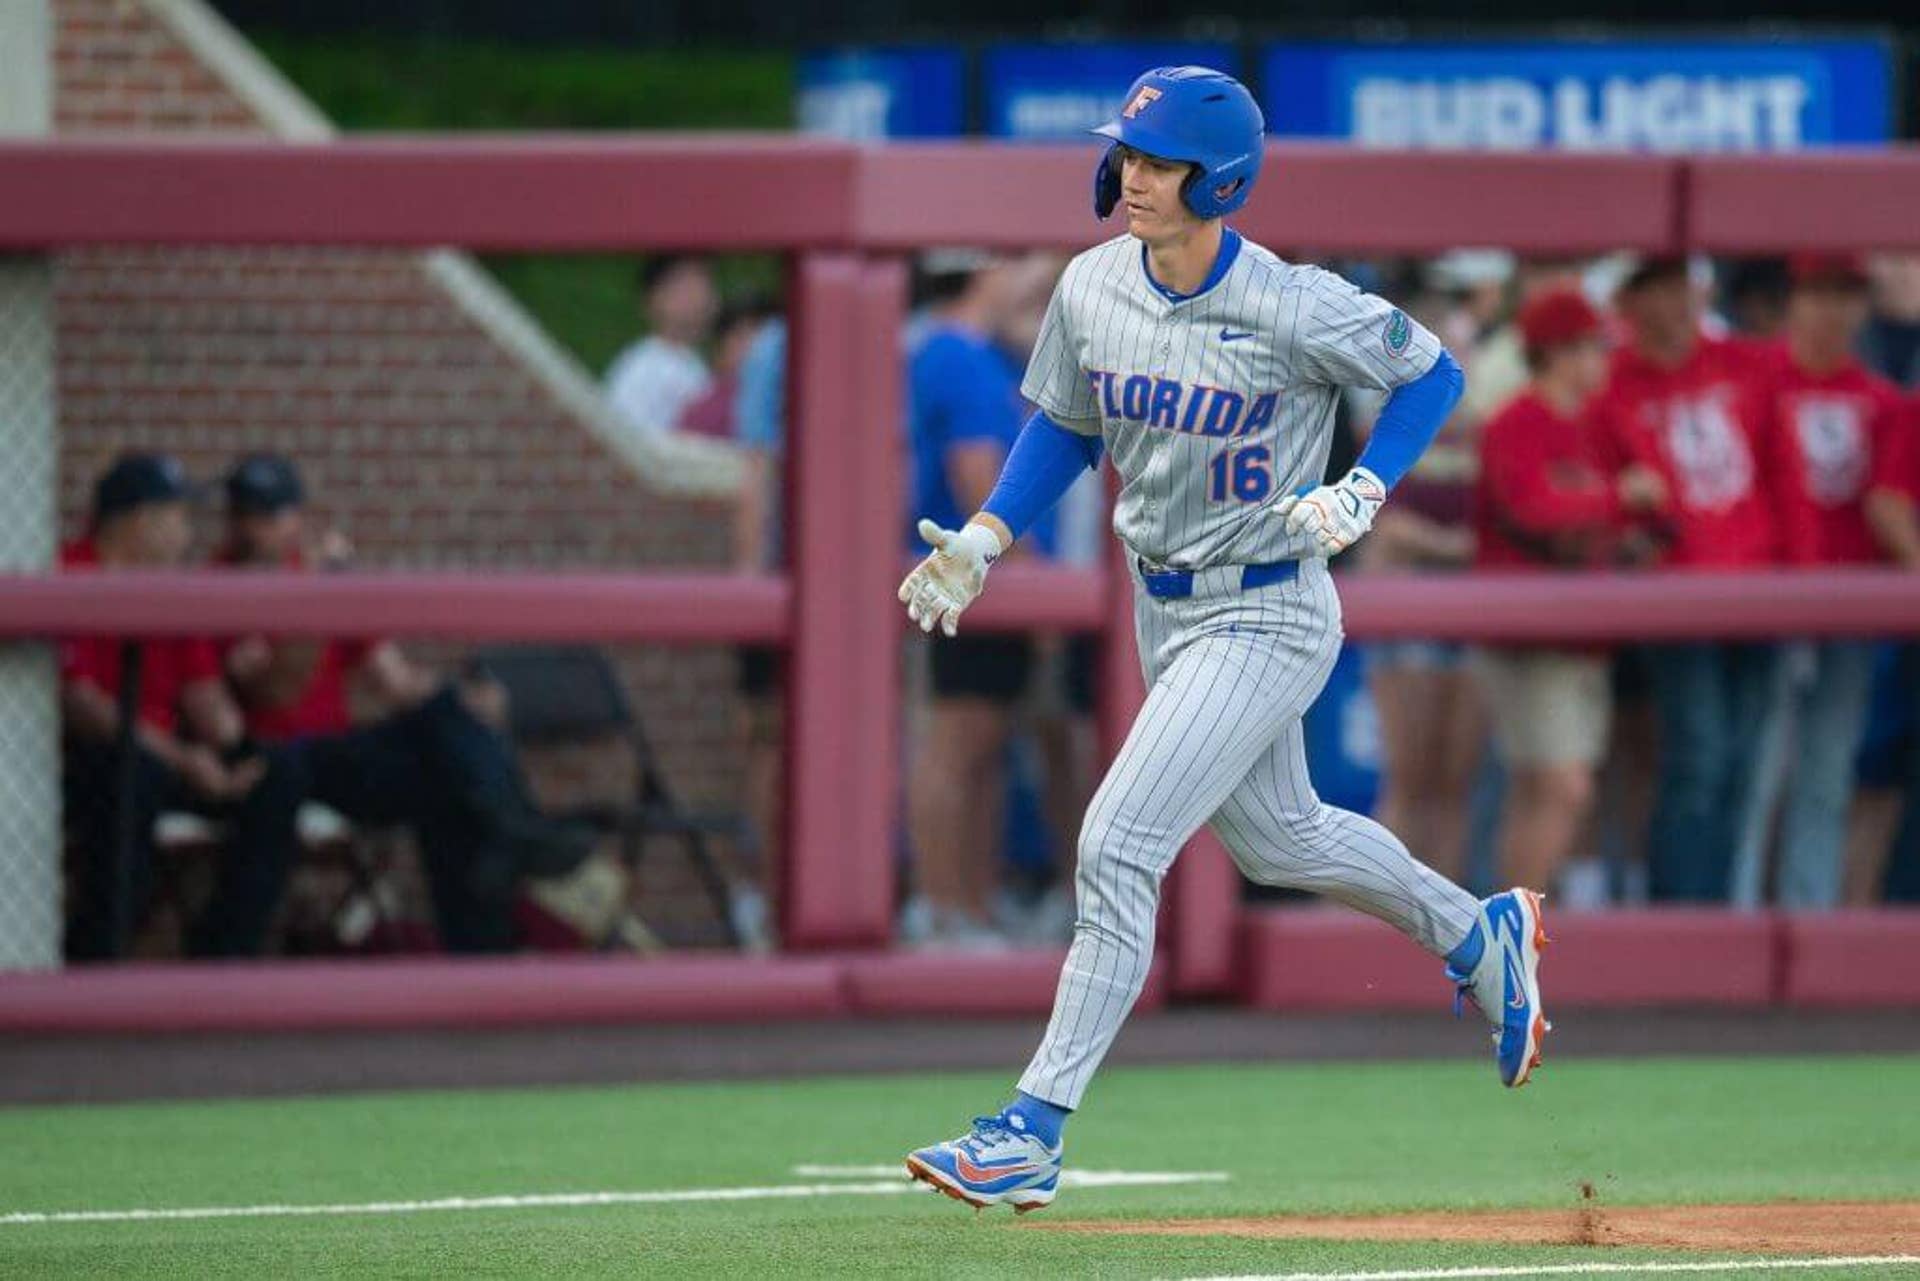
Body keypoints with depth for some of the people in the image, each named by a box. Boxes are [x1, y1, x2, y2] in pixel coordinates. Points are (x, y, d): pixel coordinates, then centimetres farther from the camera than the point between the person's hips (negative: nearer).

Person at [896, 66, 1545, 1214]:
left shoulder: (1293, 310, -22)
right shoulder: (1093, 289, -5)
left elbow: (1432, 374, -8)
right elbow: (1066, 428, 11)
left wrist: (1364, 492, -20)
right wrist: (981, 541, -1)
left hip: (1265, 617, -8)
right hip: (1165, 608, 8)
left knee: (1118, 848, -15)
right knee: (1277, 837, 24)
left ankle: (1034, 1132, -10)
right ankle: (1480, 936, 49)